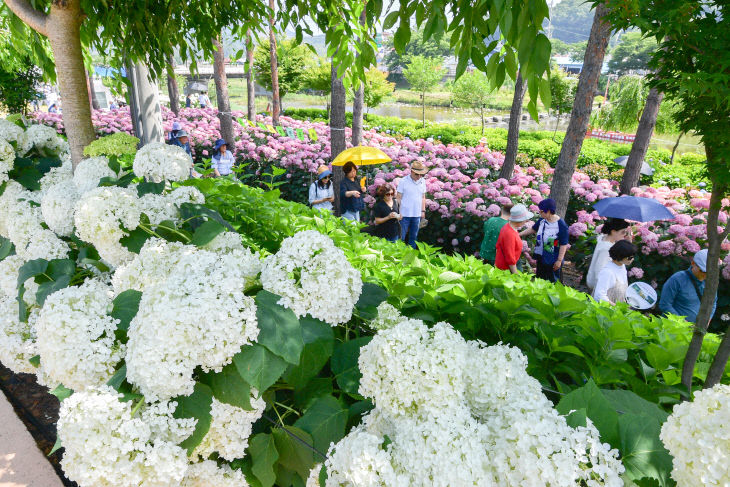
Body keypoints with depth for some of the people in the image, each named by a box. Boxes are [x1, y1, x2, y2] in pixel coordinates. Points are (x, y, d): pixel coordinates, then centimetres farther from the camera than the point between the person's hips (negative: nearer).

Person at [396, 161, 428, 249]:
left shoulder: (422, 181, 5)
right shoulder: (403, 181, -8)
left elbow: (423, 197, 13)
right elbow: (399, 198, -5)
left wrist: (423, 211, 11)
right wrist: (398, 212, -8)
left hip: (417, 214, 4)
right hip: (405, 214, -4)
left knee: (414, 236, 14)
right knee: (402, 236, 1)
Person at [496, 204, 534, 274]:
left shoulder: (507, 227, 1)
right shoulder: (510, 234, -29)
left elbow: (498, 246, 14)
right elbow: (510, 258, -26)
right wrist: (515, 274, -17)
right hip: (505, 270, -9)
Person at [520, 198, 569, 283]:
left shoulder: (561, 225, -23)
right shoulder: (542, 220, -3)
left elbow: (564, 245, -20)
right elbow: (533, 229, 15)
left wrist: (559, 260, -18)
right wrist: (519, 234, 12)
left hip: (553, 260, -7)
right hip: (541, 256, 7)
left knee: (552, 281, 8)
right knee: (540, 279, 21)